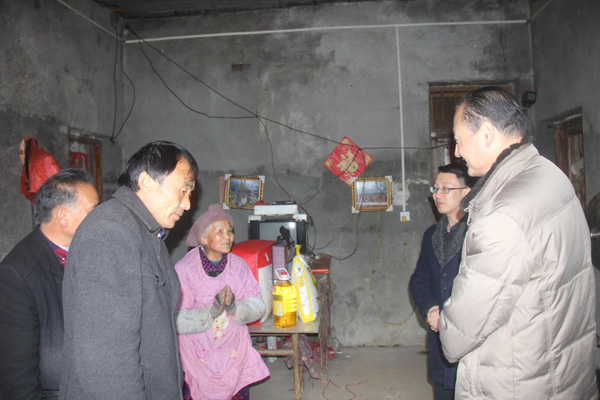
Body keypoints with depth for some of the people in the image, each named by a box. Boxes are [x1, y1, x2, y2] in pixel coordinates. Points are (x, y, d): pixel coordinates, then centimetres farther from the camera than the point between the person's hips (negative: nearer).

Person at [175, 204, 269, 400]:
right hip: (198, 358, -3)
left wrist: (234, 307, -23)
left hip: (235, 354, 3)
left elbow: (258, 306, -5)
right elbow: (178, 321, -17)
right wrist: (212, 311, -29)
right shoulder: (184, 270, -13)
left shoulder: (238, 265, -2)